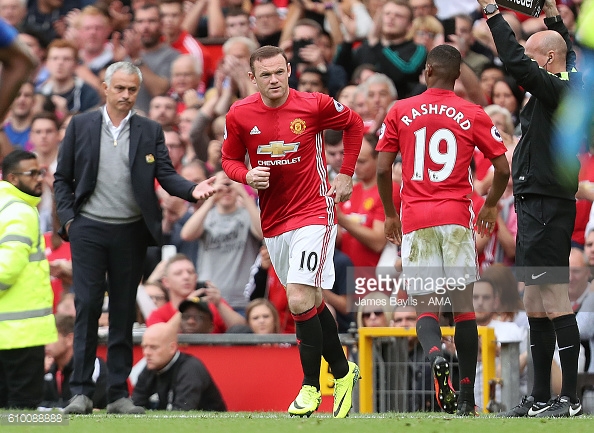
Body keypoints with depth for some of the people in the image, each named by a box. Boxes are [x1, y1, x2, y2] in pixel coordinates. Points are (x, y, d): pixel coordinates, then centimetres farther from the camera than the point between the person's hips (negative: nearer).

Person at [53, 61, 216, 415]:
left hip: (130, 232, 1)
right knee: (87, 306, -6)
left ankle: (119, 394, 8)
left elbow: (165, 174, -1)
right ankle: (81, 391, -5)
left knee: (124, 312, 5)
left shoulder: (150, 131, 6)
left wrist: (192, 190, -20)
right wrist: (67, 218, -3)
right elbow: (63, 178, 8)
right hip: (89, 229, -1)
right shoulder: (81, 126, 5)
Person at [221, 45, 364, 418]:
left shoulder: (315, 105, -10)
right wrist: (248, 176, -14)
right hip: (273, 220, 4)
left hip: (313, 213, -4)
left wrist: (346, 175, 4)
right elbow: (230, 159, 8)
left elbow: (354, 124, 7)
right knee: (311, 302, 15)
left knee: (300, 301, -17)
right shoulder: (239, 115, -4)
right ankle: (343, 371, 34)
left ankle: (311, 385, -3)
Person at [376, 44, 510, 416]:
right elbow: (503, 169, 2)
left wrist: (390, 214, 17)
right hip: (456, 219, 0)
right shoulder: (473, 115, 3)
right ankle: (466, 397, 5)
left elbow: (382, 170, 2)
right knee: (463, 306, 7)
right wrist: (491, 206, 21)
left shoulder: (400, 113, 5)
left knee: (425, 307, 3)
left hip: (415, 221, 0)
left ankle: (435, 354, -30)